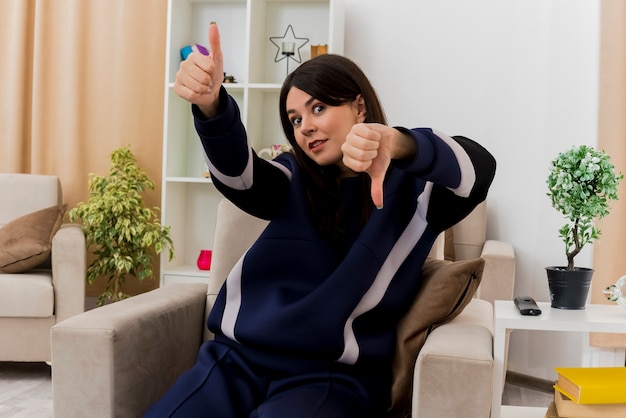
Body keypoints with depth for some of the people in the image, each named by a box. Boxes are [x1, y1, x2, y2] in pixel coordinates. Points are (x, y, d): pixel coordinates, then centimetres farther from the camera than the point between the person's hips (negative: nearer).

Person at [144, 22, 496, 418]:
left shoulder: (410, 186, 3)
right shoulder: (295, 181, 13)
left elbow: (479, 169, -17)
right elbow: (236, 173, -8)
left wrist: (396, 144, -37)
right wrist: (211, 104, -30)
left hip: (333, 375, -3)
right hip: (239, 358, 3)